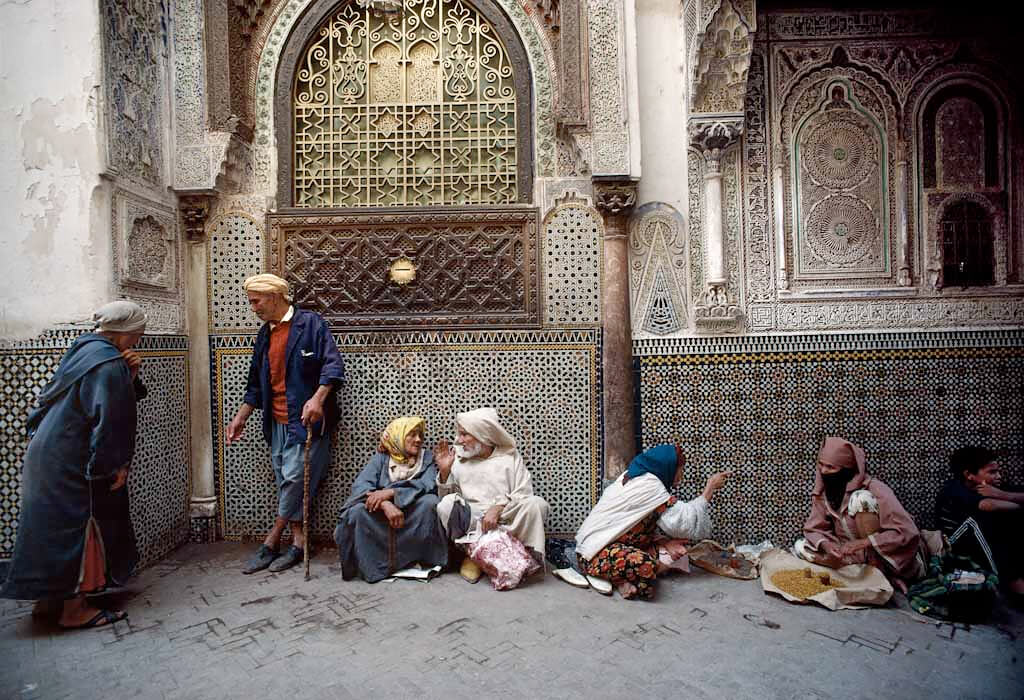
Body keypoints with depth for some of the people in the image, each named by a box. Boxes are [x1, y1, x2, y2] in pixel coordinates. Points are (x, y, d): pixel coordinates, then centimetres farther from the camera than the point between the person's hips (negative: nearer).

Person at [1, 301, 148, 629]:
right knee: (80, 529, 0)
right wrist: (117, 465, -13)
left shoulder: (84, 348, 9)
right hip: (72, 465, -10)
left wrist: (129, 373, -4)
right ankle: (74, 609, 9)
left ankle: (49, 596, 30)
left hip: (48, 455, 10)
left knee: (57, 526, 18)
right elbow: (110, 419, -22)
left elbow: (118, 397, 14)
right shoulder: (109, 364, -21)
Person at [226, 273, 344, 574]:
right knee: (285, 482, 8)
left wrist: (318, 398, -29)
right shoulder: (264, 334, 16)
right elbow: (256, 383, 22)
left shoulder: (311, 323, -7)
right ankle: (298, 541, 17)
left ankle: (272, 541, 9)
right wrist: (241, 417, 17)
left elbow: (332, 364, -15)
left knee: (294, 479, -6)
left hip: (306, 419, -7)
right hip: (277, 422, 8)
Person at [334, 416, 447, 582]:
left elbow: (429, 485, -15)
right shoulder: (381, 457, 4)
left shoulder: (427, 457, 4)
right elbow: (360, 484, -12)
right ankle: (374, 565, -9)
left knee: (430, 502, -29)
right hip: (380, 517, 0)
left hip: (413, 521, 1)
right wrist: (385, 504, -32)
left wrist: (391, 492, -28)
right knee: (357, 511, -28)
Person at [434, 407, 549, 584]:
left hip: (507, 520, -1)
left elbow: (524, 492, -4)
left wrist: (498, 507, -19)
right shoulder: (457, 458, 8)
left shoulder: (510, 455, 6)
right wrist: (444, 472, -10)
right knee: (447, 504, -28)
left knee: (537, 503, -28)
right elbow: (446, 496, 7)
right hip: (470, 520, 1)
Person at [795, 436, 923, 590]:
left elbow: (908, 533, -26)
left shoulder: (874, 489, -20)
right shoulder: (822, 491, -4)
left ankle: (877, 568, -18)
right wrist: (826, 544, -25)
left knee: (861, 498, -27)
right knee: (801, 547, -16)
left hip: (897, 563, -6)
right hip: (857, 553, 6)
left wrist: (864, 542, -33)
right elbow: (814, 530, -3)